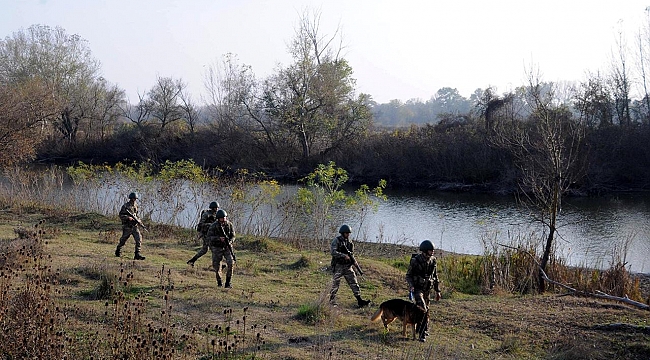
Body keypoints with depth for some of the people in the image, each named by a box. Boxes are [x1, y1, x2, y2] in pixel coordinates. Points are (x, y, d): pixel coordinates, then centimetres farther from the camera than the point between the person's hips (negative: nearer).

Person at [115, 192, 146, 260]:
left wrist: (138, 219, 4)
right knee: (123, 240, 10)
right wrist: (128, 217, -24)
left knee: (139, 239, -11)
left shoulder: (135, 206, 10)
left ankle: (137, 255, -11)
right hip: (127, 226, -5)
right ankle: (118, 251, 36)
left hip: (134, 226, 5)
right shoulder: (125, 206, -9)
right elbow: (121, 215, -11)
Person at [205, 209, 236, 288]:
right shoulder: (213, 226, -15)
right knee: (217, 266, 1)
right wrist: (219, 238, -32)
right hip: (216, 248, -1)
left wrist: (229, 242, -22)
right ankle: (219, 281, 26)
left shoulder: (229, 224, -7)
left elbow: (233, 236, -1)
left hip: (227, 247, 1)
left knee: (230, 262, -17)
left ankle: (228, 282, -10)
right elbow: (209, 237, -18)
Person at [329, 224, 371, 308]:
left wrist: (351, 257, -2)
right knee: (335, 285, 1)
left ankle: (360, 301, -5)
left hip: (347, 266, 5)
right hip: (338, 266, -5)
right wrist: (344, 256, -26)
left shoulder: (349, 242, 11)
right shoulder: (336, 240, -8)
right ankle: (332, 302, 14)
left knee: (354, 283, -2)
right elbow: (333, 252, -20)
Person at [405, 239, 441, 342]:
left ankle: (425, 329, 31)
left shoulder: (433, 261, 1)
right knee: (423, 309, -19)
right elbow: (408, 275, -5)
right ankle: (422, 334, -17)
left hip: (427, 289, 5)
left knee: (426, 310, 12)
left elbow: (435, 276, 12)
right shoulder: (415, 261, -14)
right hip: (417, 288, -5)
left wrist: (437, 290, 12)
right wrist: (411, 285, -23)